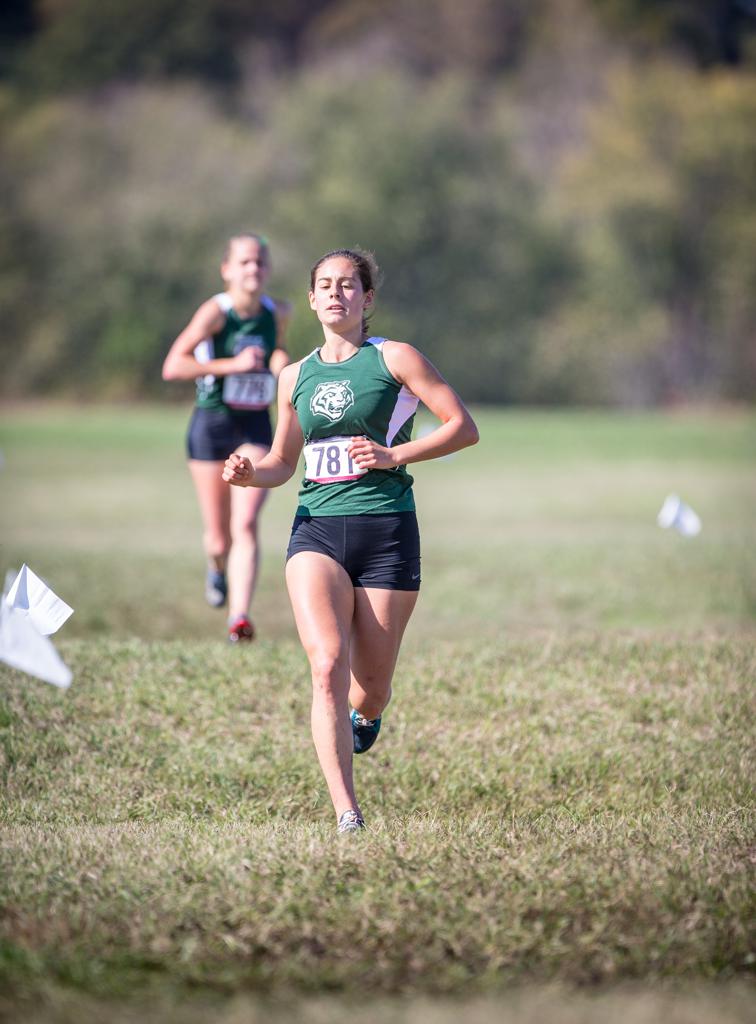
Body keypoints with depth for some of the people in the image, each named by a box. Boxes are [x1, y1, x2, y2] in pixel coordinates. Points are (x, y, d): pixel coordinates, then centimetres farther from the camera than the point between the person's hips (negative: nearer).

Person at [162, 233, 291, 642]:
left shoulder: (278, 313, 0)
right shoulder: (215, 312, -14)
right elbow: (172, 367, -23)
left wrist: (282, 359, 1)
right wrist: (233, 365, -27)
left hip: (256, 427, 2)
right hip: (211, 424, -2)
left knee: (246, 526, -16)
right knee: (219, 539, 7)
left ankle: (239, 617, -22)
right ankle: (218, 566, 45)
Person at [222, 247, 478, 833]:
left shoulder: (394, 358, 1)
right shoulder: (296, 377, 14)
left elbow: (464, 427, -2)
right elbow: (284, 462, 23)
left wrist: (395, 456, -13)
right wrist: (250, 473, 1)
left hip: (387, 531, -2)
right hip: (317, 531, 2)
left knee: (371, 688, 2)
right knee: (328, 663, -21)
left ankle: (364, 718, 43)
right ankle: (347, 815, -22)